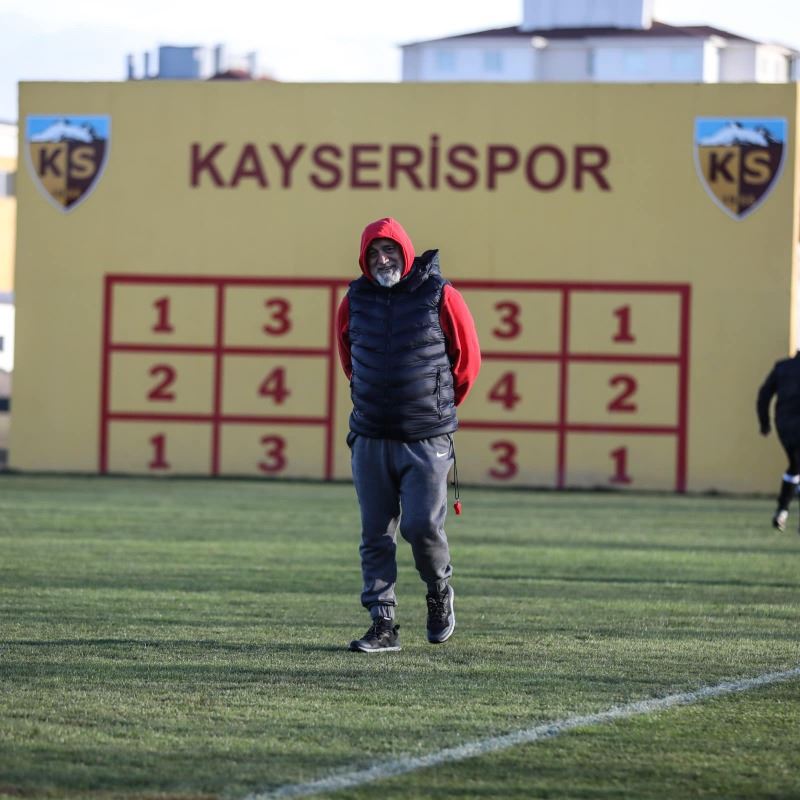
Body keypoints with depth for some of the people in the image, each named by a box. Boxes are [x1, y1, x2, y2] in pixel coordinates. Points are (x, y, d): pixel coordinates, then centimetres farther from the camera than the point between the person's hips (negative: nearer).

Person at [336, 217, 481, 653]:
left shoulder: (440, 296, -5)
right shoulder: (355, 300, 5)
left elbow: (468, 360, 6)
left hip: (427, 441, -3)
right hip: (370, 438, 3)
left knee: (422, 525, -10)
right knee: (375, 535, 2)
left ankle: (439, 591, 19)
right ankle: (383, 625, 7)